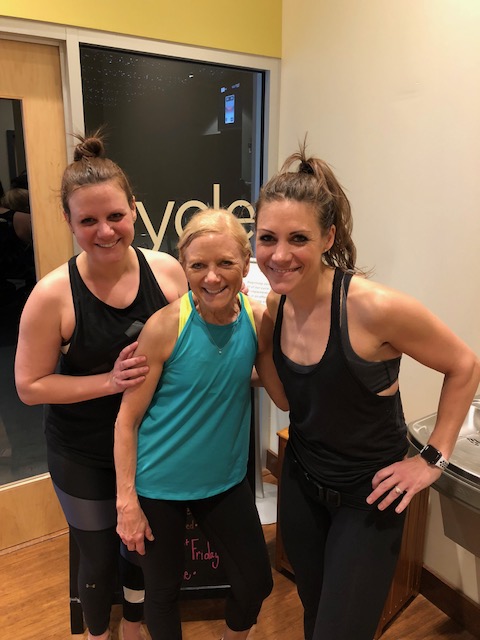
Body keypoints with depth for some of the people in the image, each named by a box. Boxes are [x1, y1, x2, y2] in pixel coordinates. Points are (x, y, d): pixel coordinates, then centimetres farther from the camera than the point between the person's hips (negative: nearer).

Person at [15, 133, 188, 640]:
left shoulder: (167, 270, -13)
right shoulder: (53, 294, -20)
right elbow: (30, 386, -13)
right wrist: (110, 380, -23)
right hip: (84, 457, -2)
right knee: (99, 558, 18)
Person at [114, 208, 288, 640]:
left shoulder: (260, 321, -10)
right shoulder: (165, 326, -20)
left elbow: (286, 398, -6)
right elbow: (128, 418, -13)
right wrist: (126, 499, -11)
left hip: (226, 479, 3)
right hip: (159, 485, -3)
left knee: (257, 584, 16)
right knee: (163, 590, 18)